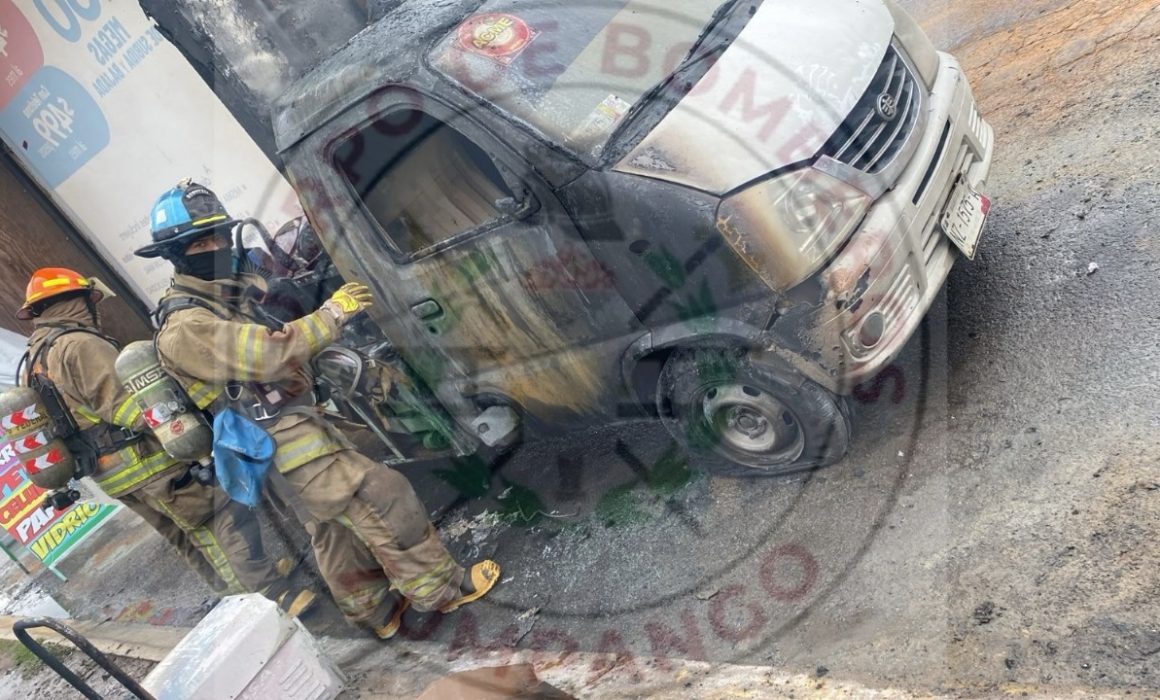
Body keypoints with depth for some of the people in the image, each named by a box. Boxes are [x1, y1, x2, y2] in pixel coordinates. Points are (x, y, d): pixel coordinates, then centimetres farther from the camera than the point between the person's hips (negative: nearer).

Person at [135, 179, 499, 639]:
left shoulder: (226, 295, 10)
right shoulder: (184, 328, -20)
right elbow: (265, 355, -28)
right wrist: (331, 314, -24)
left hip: (300, 425, 10)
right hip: (288, 441, -10)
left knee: (334, 527, 18)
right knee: (383, 499, -8)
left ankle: (377, 613, 31)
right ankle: (442, 589, 6)